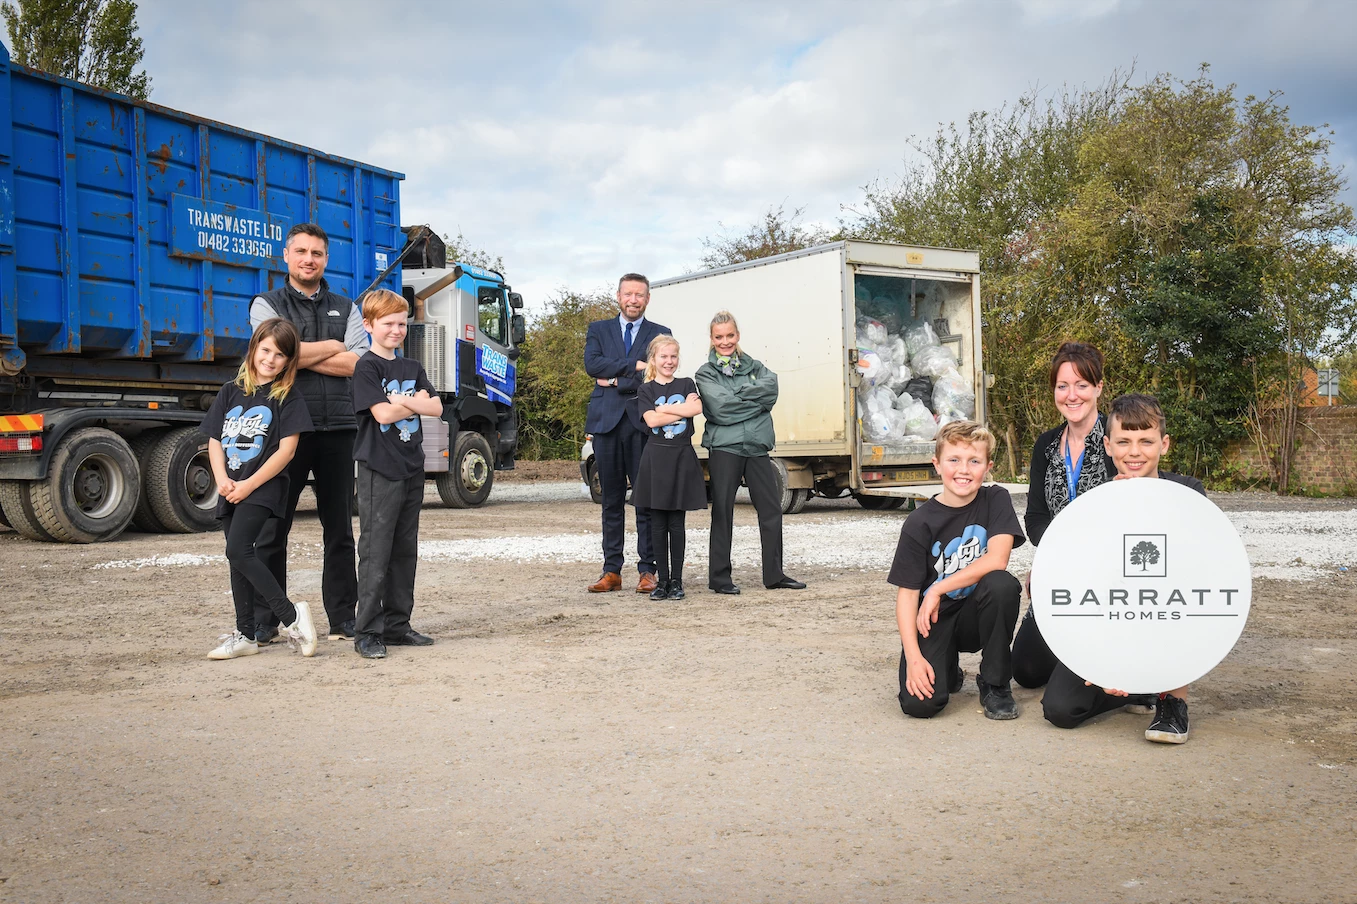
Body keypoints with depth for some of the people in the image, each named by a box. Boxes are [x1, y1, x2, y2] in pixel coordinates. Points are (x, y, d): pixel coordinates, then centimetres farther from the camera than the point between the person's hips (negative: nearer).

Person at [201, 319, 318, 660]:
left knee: (238, 551, -20)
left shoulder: (287, 398, -4)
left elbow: (287, 450, -10)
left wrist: (248, 485, -14)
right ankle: (245, 635, 17)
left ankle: (291, 614, -13)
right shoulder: (231, 392, 11)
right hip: (231, 489, 6)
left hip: (263, 489, -6)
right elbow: (214, 441, 10)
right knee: (239, 559, 9)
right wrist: (222, 479, -7)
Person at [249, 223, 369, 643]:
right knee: (272, 529, 2)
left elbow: (356, 363, -2)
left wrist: (301, 355, -7)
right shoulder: (267, 305, 8)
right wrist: (332, 348, -2)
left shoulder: (346, 309, 15)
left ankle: (343, 619, 15)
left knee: (340, 530, 7)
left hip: (338, 429, 2)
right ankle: (263, 622, 12)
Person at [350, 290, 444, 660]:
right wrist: (417, 402, -2)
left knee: (405, 551, 10)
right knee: (375, 553, -6)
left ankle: (397, 625, 18)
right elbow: (383, 413, -15)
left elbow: (437, 408, 4)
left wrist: (404, 402, -11)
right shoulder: (367, 367, -4)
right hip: (378, 470, -7)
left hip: (412, 469, 7)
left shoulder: (412, 368, 16)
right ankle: (367, 632, -1)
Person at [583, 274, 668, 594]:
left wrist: (615, 381, -6)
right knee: (611, 500, 6)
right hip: (606, 422, 2)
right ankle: (611, 570, 10)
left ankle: (647, 570, 4)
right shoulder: (598, 330, 15)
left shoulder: (660, 334, 9)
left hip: (642, 423, -2)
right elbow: (592, 364, -4)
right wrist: (632, 366, -10)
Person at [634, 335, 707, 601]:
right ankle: (662, 579, 9)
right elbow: (651, 420, -10)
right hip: (656, 457, 0)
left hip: (682, 458, 0)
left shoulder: (686, 385, 10)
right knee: (657, 523, 2)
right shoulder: (646, 390, 6)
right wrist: (682, 408, -8)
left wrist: (664, 409, -9)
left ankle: (676, 580, 7)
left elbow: (697, 408, -9)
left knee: (676, 523, 2)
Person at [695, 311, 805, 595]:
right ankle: (719, 577, 9)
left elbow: (771, 389, -4)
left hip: (756, 447, 4)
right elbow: (720, 407, -12)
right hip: (723, 447, -4)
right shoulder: (705, 374, 3)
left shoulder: (754, 366, 15)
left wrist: (739, 394, -12)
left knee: (771, 508, 4)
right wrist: (757, 400, -6)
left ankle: (774, 575, 15)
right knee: (722, 512, 0)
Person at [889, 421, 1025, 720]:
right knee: (919, 703, -23)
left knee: (1002, 584, -32)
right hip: (934, 620, -1)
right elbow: (907, 592, -9)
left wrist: (938, 590, -18)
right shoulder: (920, 523, -9)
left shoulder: (996, 501, -5)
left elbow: (997, 560, -19)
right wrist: (914, 657, -19)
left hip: (976, 616, 1)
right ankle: (947, 670, 17)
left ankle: (995, 684, -10)